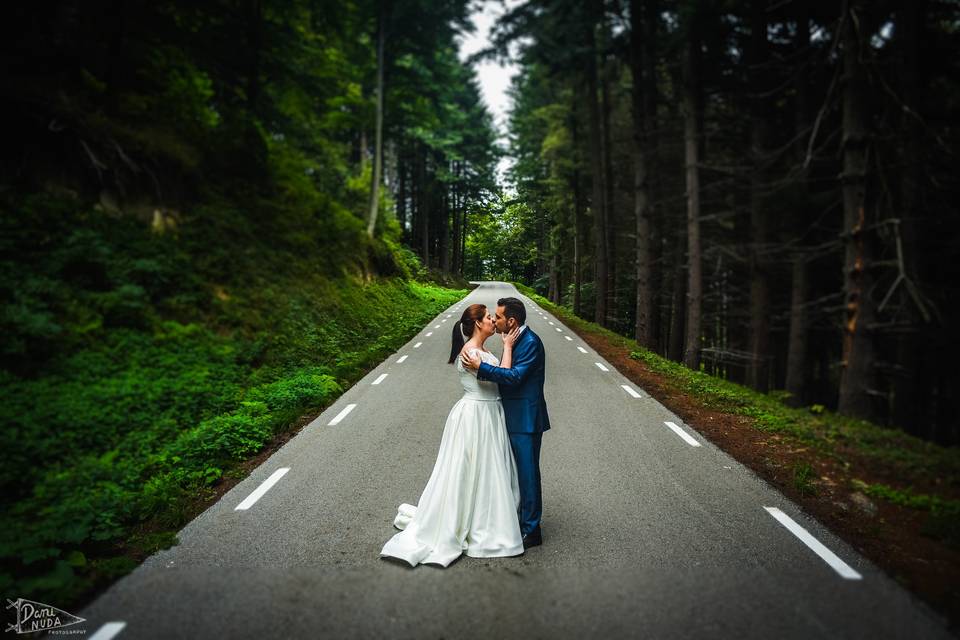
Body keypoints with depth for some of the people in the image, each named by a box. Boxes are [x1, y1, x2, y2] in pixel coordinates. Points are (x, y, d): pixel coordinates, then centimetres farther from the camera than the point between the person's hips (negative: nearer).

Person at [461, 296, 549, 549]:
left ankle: (531, 530, 13)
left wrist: (480, 367, -27)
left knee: (527, 472, 0)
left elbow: (516, 376, -25)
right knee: (519, 471, 19)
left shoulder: (531, 342, -19)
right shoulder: (517, 339, 10)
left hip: (526, 419, -10)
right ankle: (522, 519, 34)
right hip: (515, 417, 10)